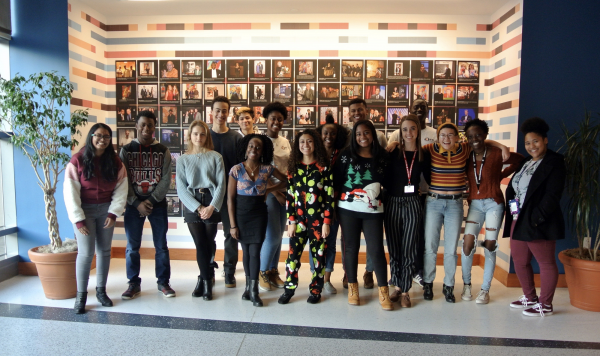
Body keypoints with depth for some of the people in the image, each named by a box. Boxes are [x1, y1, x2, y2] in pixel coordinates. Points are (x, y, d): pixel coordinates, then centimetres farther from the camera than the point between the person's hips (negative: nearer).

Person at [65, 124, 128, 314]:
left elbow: (121, 189, -1)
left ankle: (101, 290, 20)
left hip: (106, 209, 3)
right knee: (86, 252, -7)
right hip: (84, 210, -3)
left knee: (104, 250, 8)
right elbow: (70, 191, -11)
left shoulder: (115, 162, 0)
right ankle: (81, 295, 7)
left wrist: (113, 213, -10)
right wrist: (78, 219, -13)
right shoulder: (78, 160, -9)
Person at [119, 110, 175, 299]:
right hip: (134, 204, 0)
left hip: (158, 204, 0)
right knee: (132, 246, 4)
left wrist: (151, 201, -11)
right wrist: (137, 203, -11)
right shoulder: (126, 150, 4)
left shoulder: (162, 150, 4)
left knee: (161, 245, 5)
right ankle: (134, 283, 18)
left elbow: (166, 179, -2)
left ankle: (163, 282, 16)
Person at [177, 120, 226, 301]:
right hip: (192, 205, 1)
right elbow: (181, 188, 1)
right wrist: (198, 208, -9)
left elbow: (221, 184, -1)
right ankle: (207, 280, 14)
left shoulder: (215, 157, 4)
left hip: (211, 204, -1)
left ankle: (204, 279, 19)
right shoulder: (183, 159, 8)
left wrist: (211, 207, -12)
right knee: (201, 244, -1)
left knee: (208, 244, 1)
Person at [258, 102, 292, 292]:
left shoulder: (285, 142, 11)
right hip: (268, 192, -5)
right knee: (273, 236, -6)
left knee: (279, 235, 9)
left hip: (285, 191, 6)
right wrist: (275, 192, -14)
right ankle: (263, 272, 15)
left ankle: (273, 271, 24)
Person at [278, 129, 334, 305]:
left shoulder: (323, 167, -1)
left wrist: (327, 222, -8)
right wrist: (291, 221, 0)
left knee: (318, 254, 6)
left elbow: (330, 196, -4)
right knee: (293, 253, -1)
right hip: (299, 218, 2)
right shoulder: (293, 167, 6)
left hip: (318, 218, -2)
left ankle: (316, 290, 20)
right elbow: (289, 196, 6)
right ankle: (289, 288, 14)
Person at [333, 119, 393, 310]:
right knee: (351, 248, 8)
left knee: (376, 249, -1)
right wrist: (333, 204, -3)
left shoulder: (382, 155, 6)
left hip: (373, 210, 0)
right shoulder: (346, 155, 2)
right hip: (348, 209, 0)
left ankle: (383, 290, 11)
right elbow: (336, 181, 2)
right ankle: (352, 287, 22)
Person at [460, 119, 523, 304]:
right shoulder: (466, 156, 1)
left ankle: (485, 289, 15)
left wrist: (501, 176, 2)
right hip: (475, 204, 2)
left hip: (493, 203, -2)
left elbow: (520, 160, 6)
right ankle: (466, 284, 9)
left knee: (490, 246, 1)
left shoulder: (497, 154, -7)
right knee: (468, 242, -12)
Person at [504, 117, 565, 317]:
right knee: (519, 261, 14)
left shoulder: (554, 163, -8)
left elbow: (552, 196, -16)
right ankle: (530, 298, 32)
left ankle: (545, 305, 18)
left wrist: (536, 218, -20)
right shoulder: (525, 163, 16)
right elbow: (512, 188, 17)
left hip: (537, 224, -8)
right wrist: (511, 210, 3)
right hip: (518, 222, 8)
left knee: (546, 263, 5)